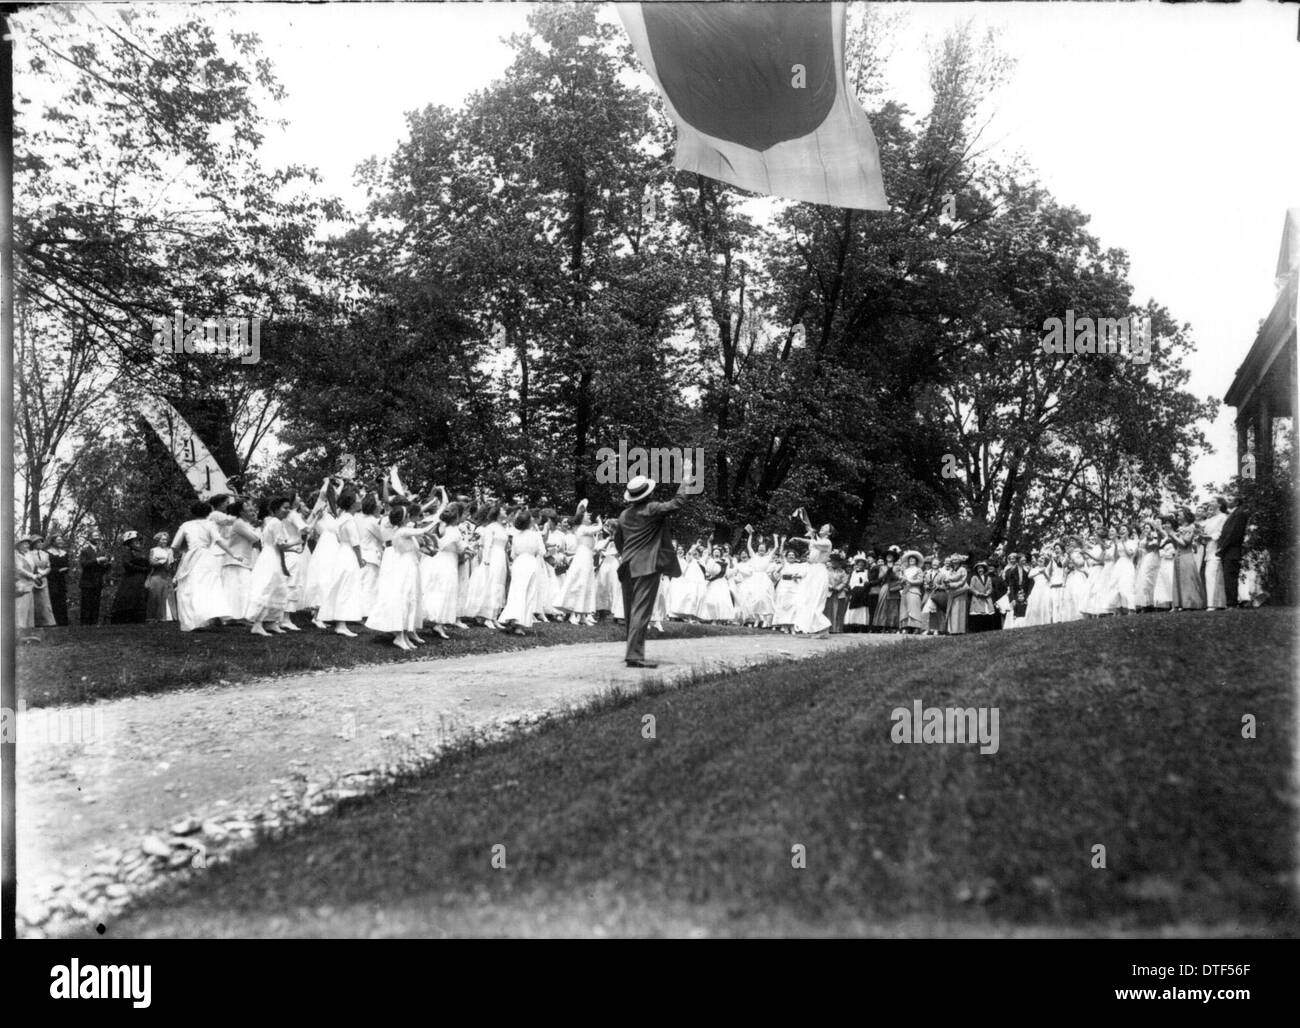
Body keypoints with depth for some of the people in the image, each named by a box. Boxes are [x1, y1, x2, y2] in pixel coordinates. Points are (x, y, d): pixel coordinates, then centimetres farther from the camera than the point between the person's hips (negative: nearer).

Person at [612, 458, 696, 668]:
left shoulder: (624, 515, 10)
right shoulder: (652, 510, -11)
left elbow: (617, 540, 22)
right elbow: (678, 502, -13)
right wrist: (687, 477, -5)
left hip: (627, 567, 7)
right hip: (646, 566, -7)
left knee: (631, 611, 15)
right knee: (641, 610, -9)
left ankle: (632, 651, 24)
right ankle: (634, 654, -14)